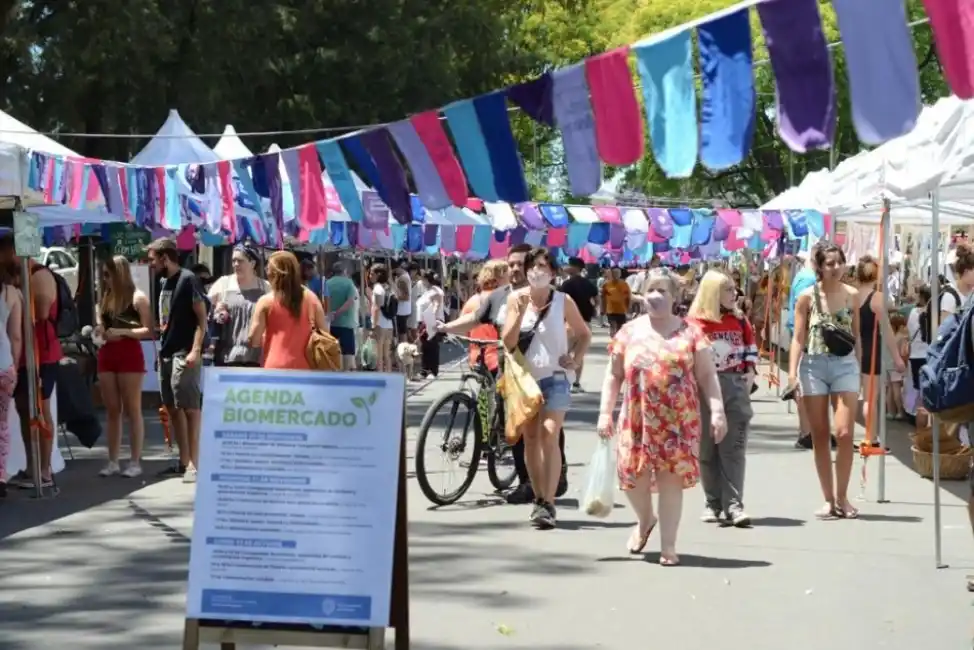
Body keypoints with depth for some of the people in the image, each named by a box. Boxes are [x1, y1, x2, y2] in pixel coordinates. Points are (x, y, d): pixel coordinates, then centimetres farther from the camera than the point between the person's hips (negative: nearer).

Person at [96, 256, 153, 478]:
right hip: (106, 356, 6)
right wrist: (99, 331, 4)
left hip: (130, 356, -6)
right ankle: (113, 462, 10)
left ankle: (135, 462, 0)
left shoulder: (138, 297, -4)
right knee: (111, 411, 7)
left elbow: (149, 330, -10)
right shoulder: (105, 298, 14)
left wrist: (122, 332, -18)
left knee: (132, 410, -3)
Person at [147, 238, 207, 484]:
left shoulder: (188, 279, -8)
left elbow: (201, 318, -12)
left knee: (190, 408, -9)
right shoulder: (165, 282, 17)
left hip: (184, 353, -9)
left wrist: (196, 350, -20)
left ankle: (193, 463, -10)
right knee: (173, 408, 11)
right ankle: (184, 461, 17)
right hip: (166, 352, 9)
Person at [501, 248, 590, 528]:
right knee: (530, 439, 8)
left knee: (549, 437, -15)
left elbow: (584, 334, 9)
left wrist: (575, 358, -7)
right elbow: (508, 342, -8)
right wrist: (521, 312, -20)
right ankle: (539, 498, 19)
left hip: (554, 378, -2)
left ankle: (549, 503, -18)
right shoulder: (515, 298, -2)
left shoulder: (563, 301, -5)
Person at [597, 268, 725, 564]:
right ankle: (645, 519, 33)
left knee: (671, 479, -2)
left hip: (679, 421, -1)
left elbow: (707, 376, 2)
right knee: (633, 474, 0)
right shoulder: (629, 332, 8)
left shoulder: (690, 332, 4)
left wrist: (717, 411, -7)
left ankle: (668, 547, 7)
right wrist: (605, 413, 3)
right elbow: (613, 376, 11)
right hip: (637, 419, 2)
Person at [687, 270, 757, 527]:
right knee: (707, 449, 5)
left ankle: (733, 505, -7)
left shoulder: (739, 320, 10)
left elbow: (751, 345, 18)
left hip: (736, 387, 3)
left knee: (734, 448, -4)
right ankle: (713, 503, 14)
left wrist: (750, 370, 4)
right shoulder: (694, 322, -3)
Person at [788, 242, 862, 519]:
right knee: (819, 437, 4)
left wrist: (859, 367, 12)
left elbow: (856, 334, 13)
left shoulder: (852, 295, 5)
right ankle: (828, 499, 12)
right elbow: (798, 338, -2)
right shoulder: (808, 297, -2)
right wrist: (792, 372, -11)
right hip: (814, 366, -1)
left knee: (844, 433, -8)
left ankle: (842, 496, 6)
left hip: (845, 365, 1)